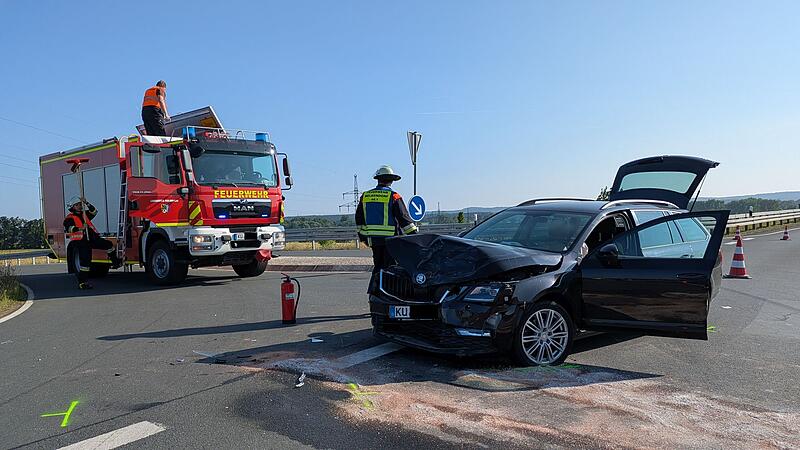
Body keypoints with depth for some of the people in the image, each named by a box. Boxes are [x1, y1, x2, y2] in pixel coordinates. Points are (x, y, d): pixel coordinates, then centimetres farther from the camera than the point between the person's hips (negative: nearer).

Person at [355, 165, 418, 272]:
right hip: (390, 239, -5)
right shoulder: (393, 196, -9)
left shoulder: (365, 196, 8)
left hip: (372, 238, 5)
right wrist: (414, 234, -3)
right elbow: (403, 217, -10)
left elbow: (359, 218, 15)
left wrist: (362, 235, 26)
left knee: (378, 265, 16)